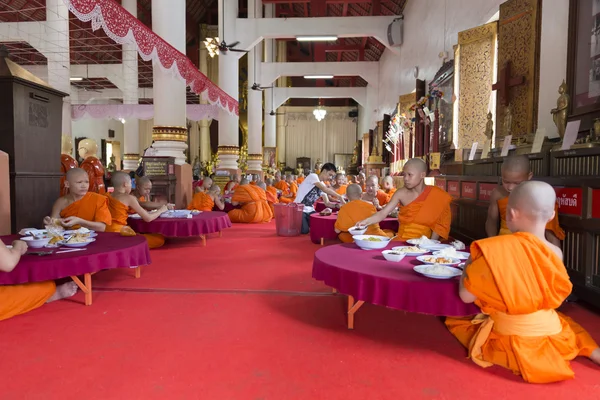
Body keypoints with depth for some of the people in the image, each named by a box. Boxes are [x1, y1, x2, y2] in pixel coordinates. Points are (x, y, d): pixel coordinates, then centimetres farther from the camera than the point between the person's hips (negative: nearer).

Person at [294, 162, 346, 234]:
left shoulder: (323, 185, 11)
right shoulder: (313, 176, -14)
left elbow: (327, 202, 6)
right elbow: (325, 189, -27)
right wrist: (340, 197, -27)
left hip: (310, 210, 8)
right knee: (305, 230, -22)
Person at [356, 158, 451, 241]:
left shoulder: (435, 196, -4)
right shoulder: (401, 194, 1)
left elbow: (439, 224, 1)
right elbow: (383, 213, -4)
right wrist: (366, 221, -21)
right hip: (400, 241, 3)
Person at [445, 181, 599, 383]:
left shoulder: (495, 249, -25)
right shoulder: (556, 252, -10)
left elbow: (466, 295, -18)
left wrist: (470, 263, -2)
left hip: (511, 340, -4)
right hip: (552, 333, 4)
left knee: (455, 321, 17)